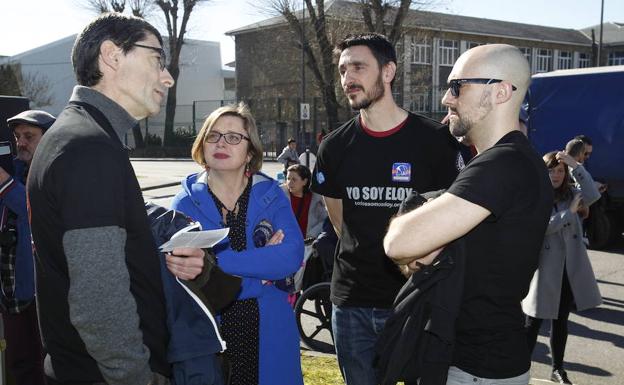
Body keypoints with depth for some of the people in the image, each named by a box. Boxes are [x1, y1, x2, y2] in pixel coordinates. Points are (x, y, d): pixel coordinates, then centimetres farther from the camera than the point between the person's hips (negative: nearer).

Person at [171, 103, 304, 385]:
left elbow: (291, 256, -16)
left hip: (268, 333, 2)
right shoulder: (186, 203, -4)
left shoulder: (271, 195, 0)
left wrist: (215, 261, -22)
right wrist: (264, 264, -17)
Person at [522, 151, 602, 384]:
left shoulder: (570, 195, 7)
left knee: (561, 321, 16)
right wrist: (570, 212, -18)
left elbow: (593, 195, -14)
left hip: (570, 269, 4)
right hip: (545, 270, -4)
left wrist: (576, 165, -18)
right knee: (533, 322, 3)